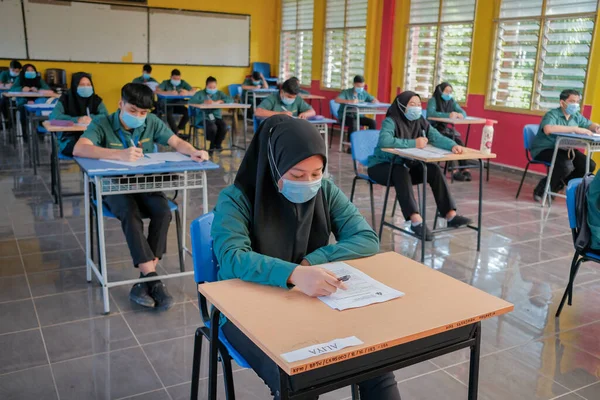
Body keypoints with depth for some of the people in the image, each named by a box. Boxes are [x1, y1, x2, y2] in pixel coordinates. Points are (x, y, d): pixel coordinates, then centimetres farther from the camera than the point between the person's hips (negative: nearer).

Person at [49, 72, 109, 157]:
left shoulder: (96, 99, 7)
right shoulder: (65, 99, 0)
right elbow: (53, 116, -14)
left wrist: (91, 118, -23)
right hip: (69, 138, -2)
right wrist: (77, 120, -24)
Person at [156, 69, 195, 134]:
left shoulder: (183, 83, 3)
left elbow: (194, 91, -6)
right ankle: (177, 132, -25)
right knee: (169, 113, -35)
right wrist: (169, 93, -35)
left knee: (188, 112, -26)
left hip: (178, 105, 2)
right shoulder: (165, 83, -3)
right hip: (167, 105, -2)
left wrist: (187, 93, -31)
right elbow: (157, 91, -19)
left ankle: (178, 129, -9)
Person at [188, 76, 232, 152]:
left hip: (217, 116, 3)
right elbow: (191, 101, -12)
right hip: (204, 117, -3)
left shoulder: (219, 93, 16)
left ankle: (218, 144, 2)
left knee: (224, 127, -27)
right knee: (212, 127, -33)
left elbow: (231, 100, 4)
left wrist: (219, 101, -12)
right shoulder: (200, 93, 6)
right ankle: (212, 144, -1)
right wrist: (204, 102, -24)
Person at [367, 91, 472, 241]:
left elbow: (437, 137, -11)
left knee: (434, 169, -15)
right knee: (401, 171, -36)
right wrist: (414, 143, -36)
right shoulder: (390, 121, -17)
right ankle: (416, 220, -41)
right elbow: (384, 141, -37)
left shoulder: (420, 121, 1)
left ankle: (450, 215, -18)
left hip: (406, 165, 6)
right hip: (381, 166, -6)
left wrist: (453, 145, -32)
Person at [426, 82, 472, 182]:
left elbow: (464, 113, 7)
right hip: (435, 129, -5)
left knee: (459, 142, -25)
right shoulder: (433, 100, -5)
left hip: (448, 128, 5)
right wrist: (448, 115, -33)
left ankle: (465, 168, -28)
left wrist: (459, 115, -19)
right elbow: (430, 113, -24)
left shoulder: (452, 102, 12)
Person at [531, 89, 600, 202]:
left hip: (564, 149, 8)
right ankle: (543, 189, -10)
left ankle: (559, 184, 12)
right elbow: (548, 129, -39)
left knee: (590, 165, -5)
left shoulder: (576, 116, 7)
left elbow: (590, 125, 18)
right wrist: (575, 129, -38)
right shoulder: (552, 114, -17)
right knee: (567, 165, -32)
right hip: (544, 150, -8)